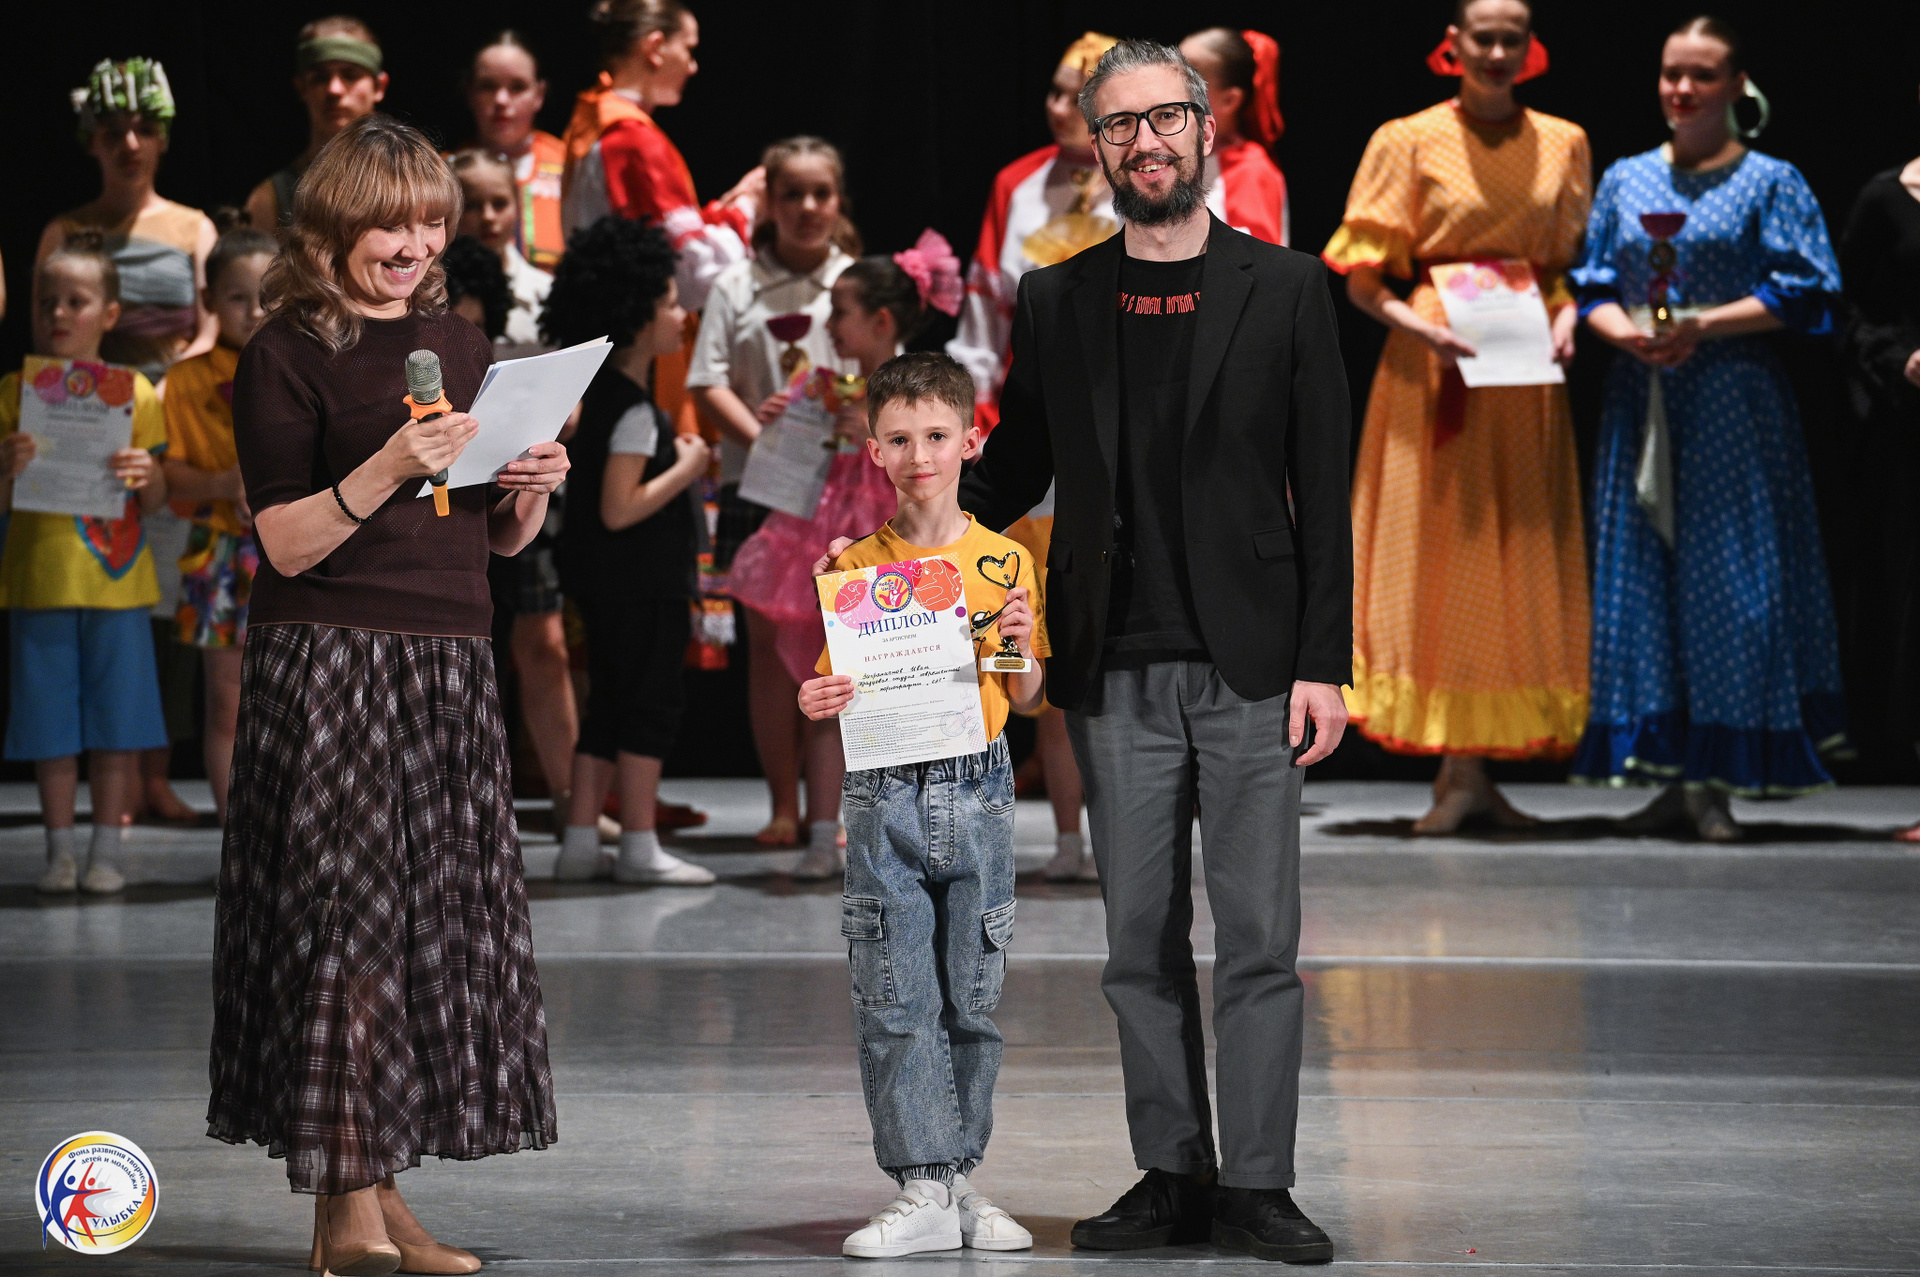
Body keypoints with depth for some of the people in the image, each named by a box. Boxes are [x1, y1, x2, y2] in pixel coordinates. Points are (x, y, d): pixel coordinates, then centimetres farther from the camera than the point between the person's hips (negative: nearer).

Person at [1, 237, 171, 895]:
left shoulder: (133, 392, 4)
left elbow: (155, 504, 7)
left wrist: (147, 476, -15)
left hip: (116, 578, 0)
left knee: (114, 720, 3)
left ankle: (106, 850, 11)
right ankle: (60, 852, 11)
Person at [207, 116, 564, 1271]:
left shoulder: (462, 346, 14)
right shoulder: (285, 356, -5)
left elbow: (500, 539, 19)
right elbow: (286, 543, -11)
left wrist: (531, 488, -2)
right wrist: (390, 468, -23)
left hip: (452, 666, 7)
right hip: (329, 663, -6)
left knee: (442, 914, 6)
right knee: (346, 912, -8)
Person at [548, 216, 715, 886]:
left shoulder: (597, 394, 9)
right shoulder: (635, 413, -19)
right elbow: (619, 509, -24)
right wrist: (685, 470, -16)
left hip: (605, 580, 10)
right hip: (642, 580, -10)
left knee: (609, 705, 13)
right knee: (650, 703, -3)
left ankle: (581, 841, 14)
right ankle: (639, 847, 0)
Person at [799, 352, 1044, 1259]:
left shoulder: (1002, 561, 4)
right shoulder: (856, 567, 3)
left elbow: (1024, 698, 7)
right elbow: (840, 688, 7)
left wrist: (1020, 647, -12)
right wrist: (819, 704, -15)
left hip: (978, 791, 1)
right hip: (885, 796, -1)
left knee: (972, 997, 5)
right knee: (894, 1001, -3)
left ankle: (959, 1177, 15)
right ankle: (925, 1191, 0)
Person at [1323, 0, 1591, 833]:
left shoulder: (1564, 145, 11)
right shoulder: (1409, 141, 1)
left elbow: (1580, 264, 17)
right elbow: (1361, 279, 0)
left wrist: (1568, 320, -4)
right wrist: (1421, 328, -16)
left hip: (1527, 383, 3)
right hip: (1434, 371, -3)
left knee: (1523, 567, 1)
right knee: (1434, 559, -6)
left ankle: (1476, 771, 6)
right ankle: (1456, 773, -4)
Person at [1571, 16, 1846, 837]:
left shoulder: (1771, 183, 2)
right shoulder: (1624, 181, 13)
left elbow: (1802, 293, -4)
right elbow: (1594, 285, 12)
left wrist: (1704, 325, -14)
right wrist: (1625, 332, -9)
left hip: (1734, 406, -4)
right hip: (1641, 400, 4)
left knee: (1727, 580, -6)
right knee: (1638, 577, 0)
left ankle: (1715, 782, -3)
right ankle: (1671, 775, 5)